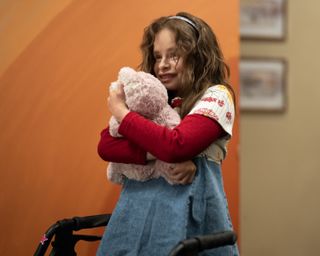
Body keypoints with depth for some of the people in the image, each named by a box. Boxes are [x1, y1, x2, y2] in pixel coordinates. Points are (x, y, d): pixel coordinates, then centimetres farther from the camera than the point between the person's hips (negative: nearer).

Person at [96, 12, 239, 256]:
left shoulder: (216, 97, -4)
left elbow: (175, 146, -20)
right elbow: (105, 146, -2)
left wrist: (121, 112, -10)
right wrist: (159, 154, -18)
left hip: (188, 212, -4)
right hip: (140, 208, 5)